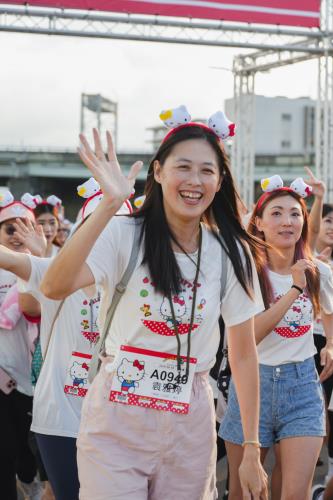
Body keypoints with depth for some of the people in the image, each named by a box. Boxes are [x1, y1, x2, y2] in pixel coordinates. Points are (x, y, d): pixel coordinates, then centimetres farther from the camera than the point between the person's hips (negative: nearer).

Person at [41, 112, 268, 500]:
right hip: (115, 424, -3)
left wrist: (251, 450, 4)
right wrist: (109, 205, -33)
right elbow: (54, 287, -27)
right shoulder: (124, 235, -9)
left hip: (189, 427, 3)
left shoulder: (232, 254, 1)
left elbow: (243, 355, 5)